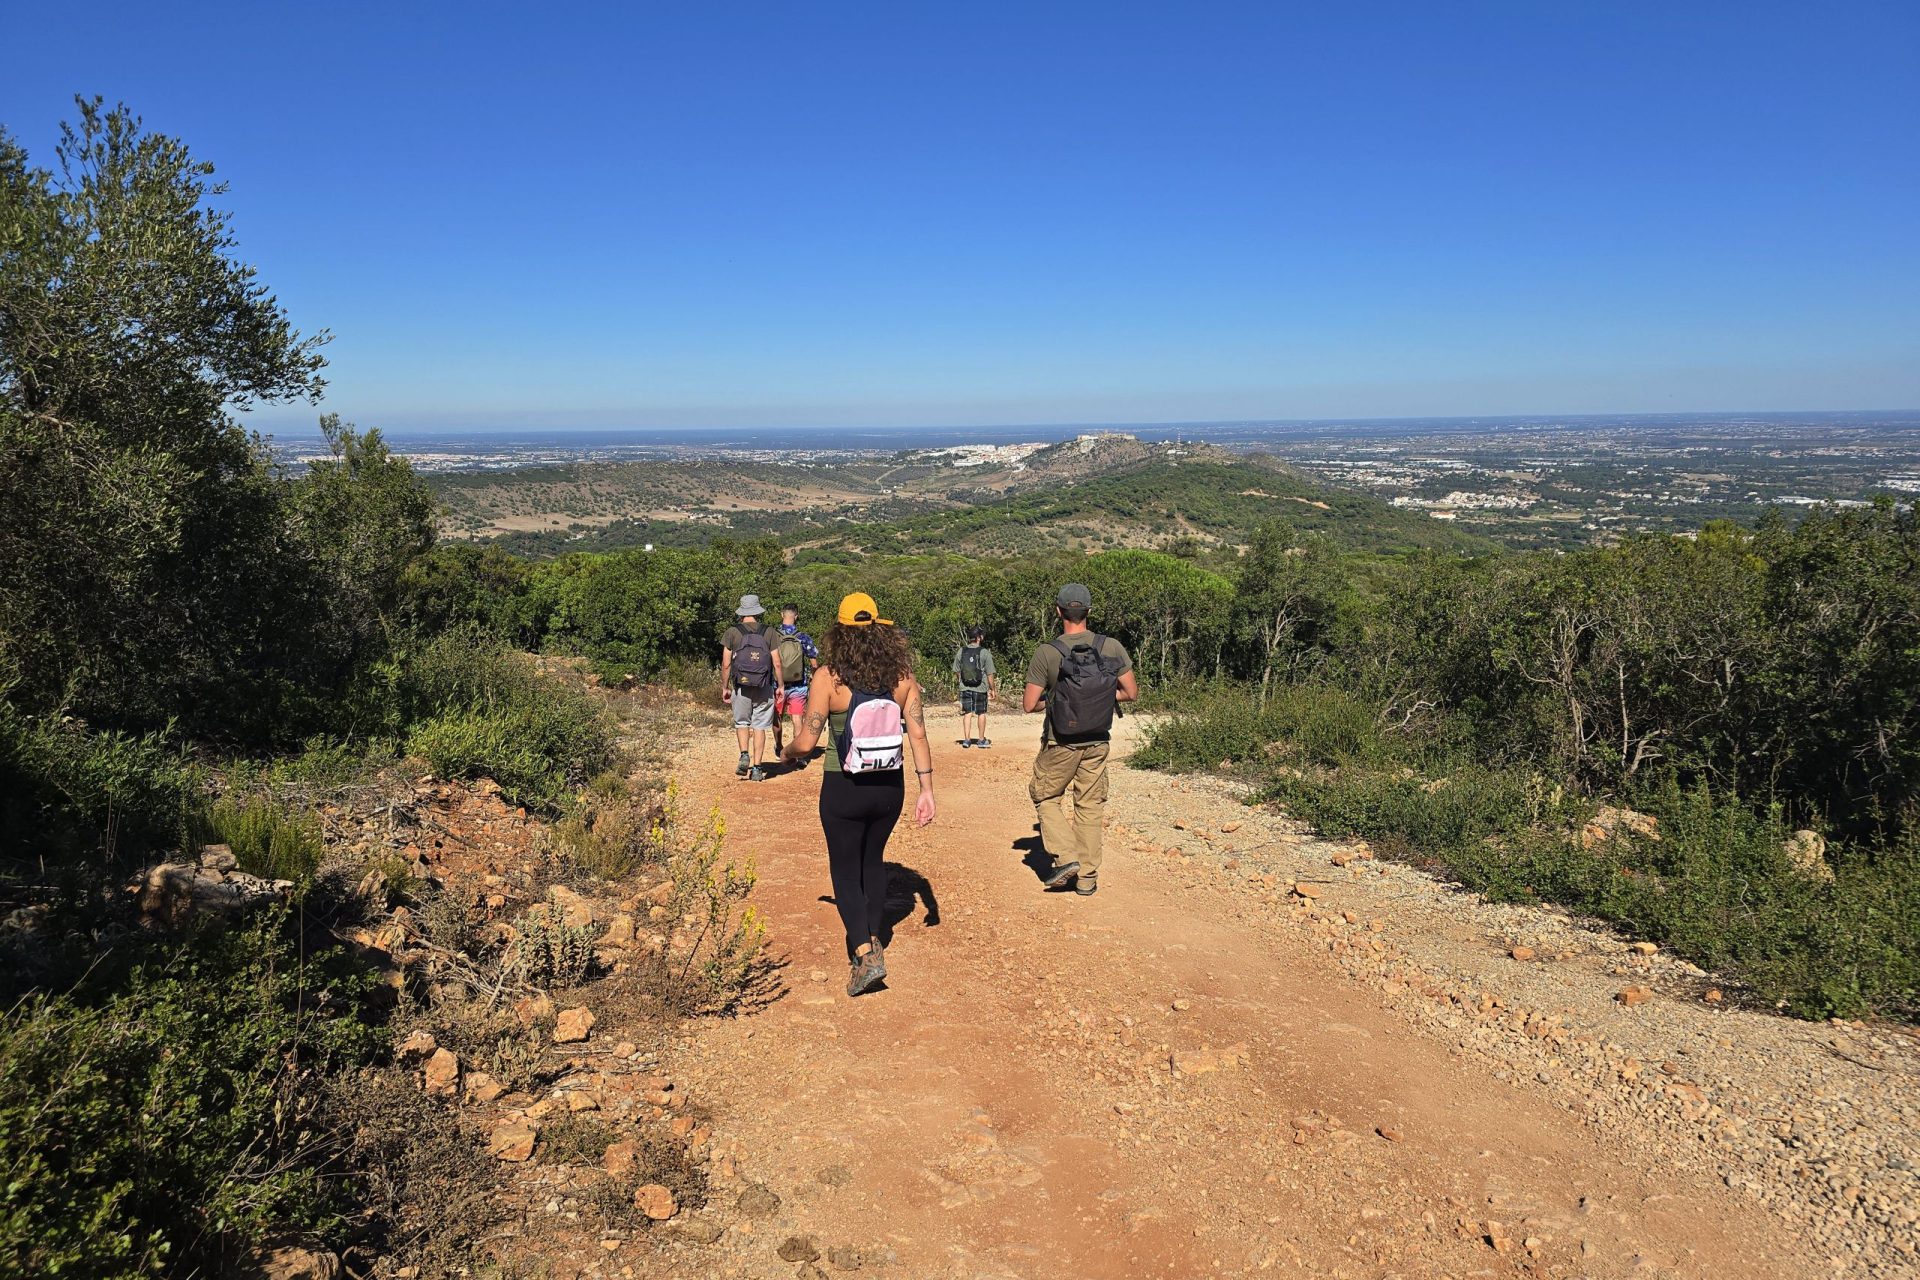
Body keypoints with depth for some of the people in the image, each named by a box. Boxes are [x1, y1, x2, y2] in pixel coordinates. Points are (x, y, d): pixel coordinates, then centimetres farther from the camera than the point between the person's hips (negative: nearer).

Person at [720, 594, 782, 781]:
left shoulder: (732, 632, -2)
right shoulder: (768, 632, 0)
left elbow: (726, 664, -2)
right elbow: (777, 664, -1)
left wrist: (724, 688, 8)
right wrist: (780, 686, 10)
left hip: (741, 687, 0)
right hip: (764, 688, 1)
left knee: (741, 723, 17)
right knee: (759, 727, 7)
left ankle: (744, 755, -4)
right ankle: (757, 768, 7)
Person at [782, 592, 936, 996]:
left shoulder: (828, 677, -14)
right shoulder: (902, 676, -4)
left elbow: (806, 742, -14)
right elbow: (918, 736, -5)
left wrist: (788, 752, 9)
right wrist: (926, 790, 1)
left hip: (844, 790, -4)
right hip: (889, 787, 4)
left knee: (846, 870, 9)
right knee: (873, 860, 24)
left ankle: (864, 953, -5)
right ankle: (873, 938, 36)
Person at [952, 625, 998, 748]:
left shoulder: (961, 651, -1)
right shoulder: (985, 652, -11)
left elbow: (956, 672, 7)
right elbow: (990, 674, -10)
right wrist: (993, 689, 0)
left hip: (965, 688, 3)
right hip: (980, 688, -3)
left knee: (967, 713, 9)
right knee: (981, 713, 10)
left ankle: (966, 739, 6)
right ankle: (982, 740, 17)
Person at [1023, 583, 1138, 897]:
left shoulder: (1046, 653, -16)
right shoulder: (1112, 648, -8)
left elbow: (1028, 705, -12)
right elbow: (1131, 692, -1)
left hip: (1060, 744, -3)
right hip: (1098, 743, 3)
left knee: (1045, 796, 19)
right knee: (1090, 806, 15)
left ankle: (1065, 858, 6)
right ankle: (1087, 878, 19)